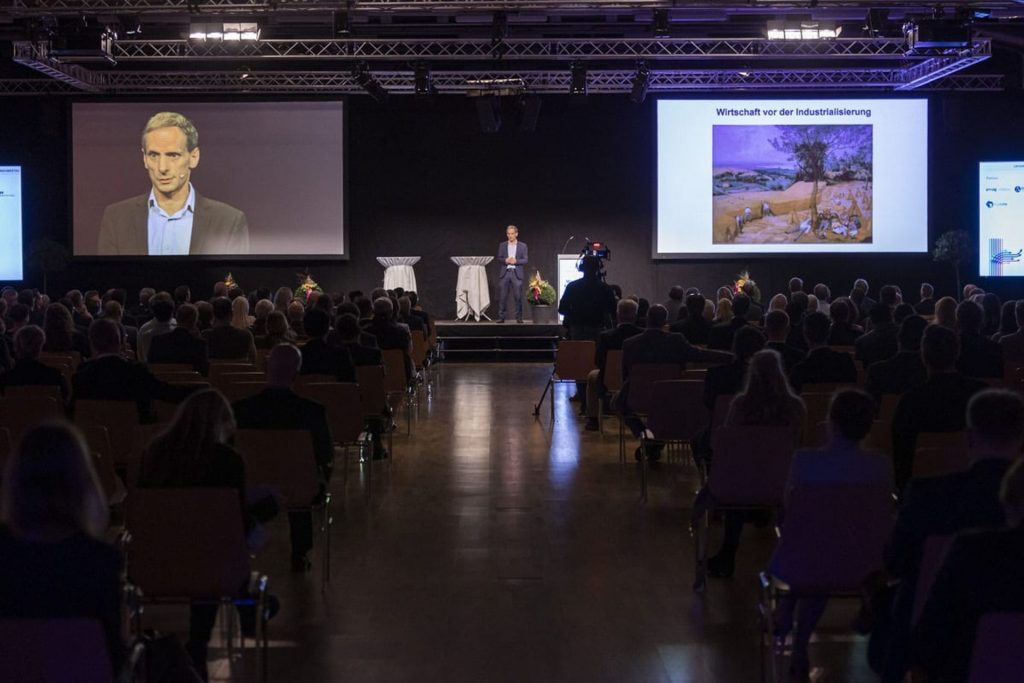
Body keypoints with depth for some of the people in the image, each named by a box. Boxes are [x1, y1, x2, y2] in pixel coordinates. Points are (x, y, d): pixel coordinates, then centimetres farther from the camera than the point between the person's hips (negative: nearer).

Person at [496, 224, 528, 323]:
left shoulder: (522, 246, 8)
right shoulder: (502, 245, 11)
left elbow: (525, 260, 2)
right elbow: (499, 259, 7)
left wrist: (515, 261, -14)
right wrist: (505, 260, -12)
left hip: (517, 273, -1)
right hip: (505, 273, 1)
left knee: (518, 296, -3)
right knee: (502, 296, -2)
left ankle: (519, 317, 3)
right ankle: (501, 317, 1)